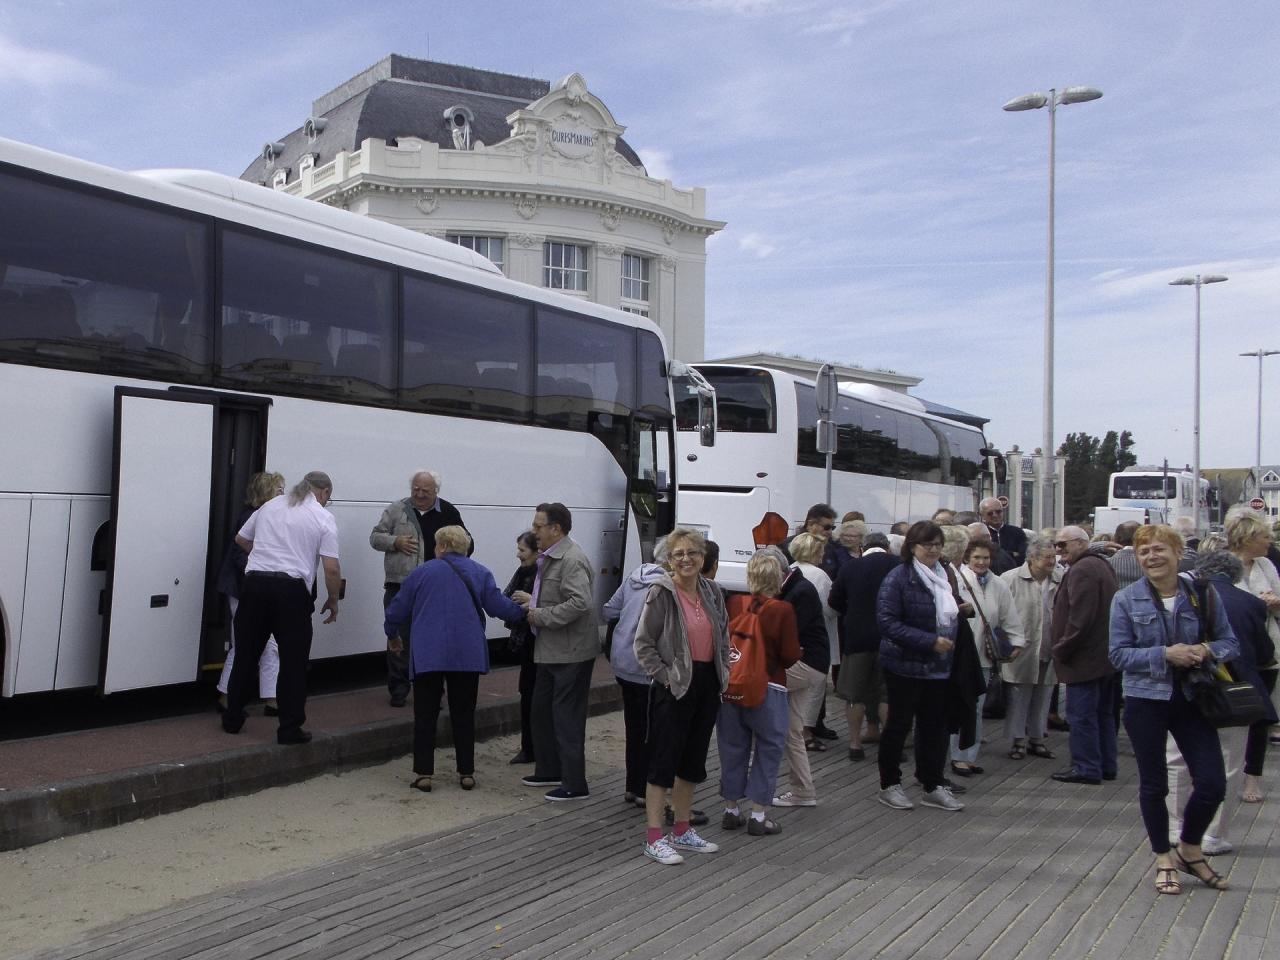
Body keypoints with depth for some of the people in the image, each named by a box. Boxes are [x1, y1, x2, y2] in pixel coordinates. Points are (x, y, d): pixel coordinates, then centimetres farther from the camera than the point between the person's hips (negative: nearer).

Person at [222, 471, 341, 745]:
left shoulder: (270, 505, 13)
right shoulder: (324, 518, 1)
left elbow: (241, 539, 25)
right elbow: (332, 569, -6)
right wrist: (333, 601, 9)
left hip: (255, 581, 4)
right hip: (292, 590, -4)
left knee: (247, 653, 16)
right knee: (293, 660, 5)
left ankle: (233, 718, 27)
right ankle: (290, 728, 7)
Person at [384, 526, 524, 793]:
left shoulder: (421, 573, 5)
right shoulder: (480, 573, 5)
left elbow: (397, 611, 8)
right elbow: (498, 606, -3)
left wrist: (393, 634, 27)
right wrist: (523, 611, 14)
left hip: (428, 655, -1)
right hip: (468, 655, 1)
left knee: (425, 714, 7)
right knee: (464, 714, 11)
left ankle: (424, 774, 5)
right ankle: (467, 773, 12)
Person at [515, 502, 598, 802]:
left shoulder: (572, 560, -19)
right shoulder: (549, 558, 12)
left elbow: (579, 603, -30)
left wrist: (540, 616, -22)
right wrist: (532, 600, 8)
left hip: (571, 653, -10)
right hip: (552, 650, 10)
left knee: (567, 718, -2)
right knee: (542, 710, 18)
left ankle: (575, 785, 8)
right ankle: (549, 771, 33)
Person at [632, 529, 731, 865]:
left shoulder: (712, 592, 6)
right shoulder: (661, 594, -12)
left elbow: (723, 636, 18)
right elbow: (643, 644, -11)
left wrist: (723, 673, 9)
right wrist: (665, 676, -15)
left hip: (707, 684, 7)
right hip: (674, 687, -7)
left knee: (693, 760, 15)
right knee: (664, 760, -1)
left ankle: (682, 830, 29)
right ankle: (654, 838, 8)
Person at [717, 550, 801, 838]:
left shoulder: (733, 604, -5)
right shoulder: (783, 611, -15)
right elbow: (791, 655, -12)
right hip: (768, 688, -4)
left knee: (733, 748, 15)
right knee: (768, 751, 10)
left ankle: (731, 809, 25)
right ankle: (758, 816, 13)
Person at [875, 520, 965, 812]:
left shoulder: (943, 576, 10)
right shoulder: (899, 577, -13)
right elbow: (887, 622, -21)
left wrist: (961, 610, 6)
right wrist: (930, 641, -23)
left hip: (938, 666, 7)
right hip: (905, 665, -7)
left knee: (935, 725, 11)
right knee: (899, 723, 5)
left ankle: (933, 787, 23)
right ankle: (889, 785, 18)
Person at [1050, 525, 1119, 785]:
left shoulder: (1081, 570, -18)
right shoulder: (1101, 565, 16)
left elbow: (1080, 617, -24)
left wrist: (1062, 649, -14)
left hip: (1085, 657, -11)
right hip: (1104, 655, 11)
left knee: (1081, 714, -4)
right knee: (1102, 713, 16)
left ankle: (1086, 768, 1)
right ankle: (1105, 765, 23)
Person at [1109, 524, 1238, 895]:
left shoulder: (1203, 594, -1)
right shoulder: (1126, 600, -5)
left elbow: (1229, 643, 4)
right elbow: (1118, 653, -7)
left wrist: (1206, 651, -18)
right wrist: (1165, 655, -20)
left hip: (1192, 700, 2)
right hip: (1146, 701, -1)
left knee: (1212, 783, 0)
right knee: (1154, 785, 9)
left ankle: (1189, 850, 26)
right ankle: (1164, 859, 27)